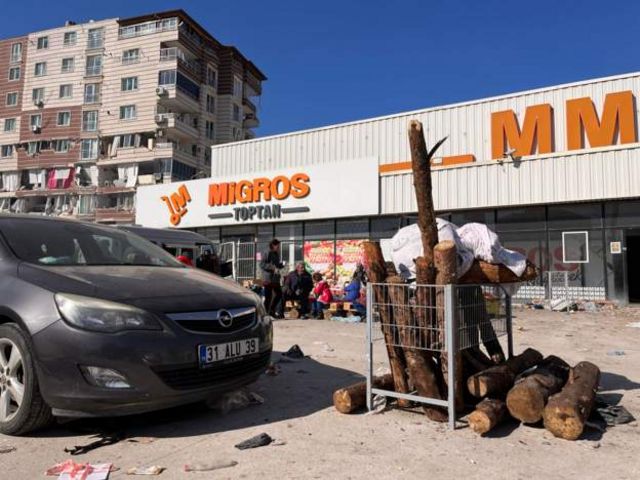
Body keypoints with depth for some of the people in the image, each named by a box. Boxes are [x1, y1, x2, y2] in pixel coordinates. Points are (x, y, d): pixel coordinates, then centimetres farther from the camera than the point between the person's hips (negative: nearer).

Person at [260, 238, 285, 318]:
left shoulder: (277, 254, 15)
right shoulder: (266, 253, -8)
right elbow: (262, 264, -16)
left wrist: (281, 265, 2)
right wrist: (273, 267, -22)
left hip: (276, 278, 8)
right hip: (268, 278, -8)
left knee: (279, 294, 9)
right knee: (268, 297, -4)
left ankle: (272, 310, 24)